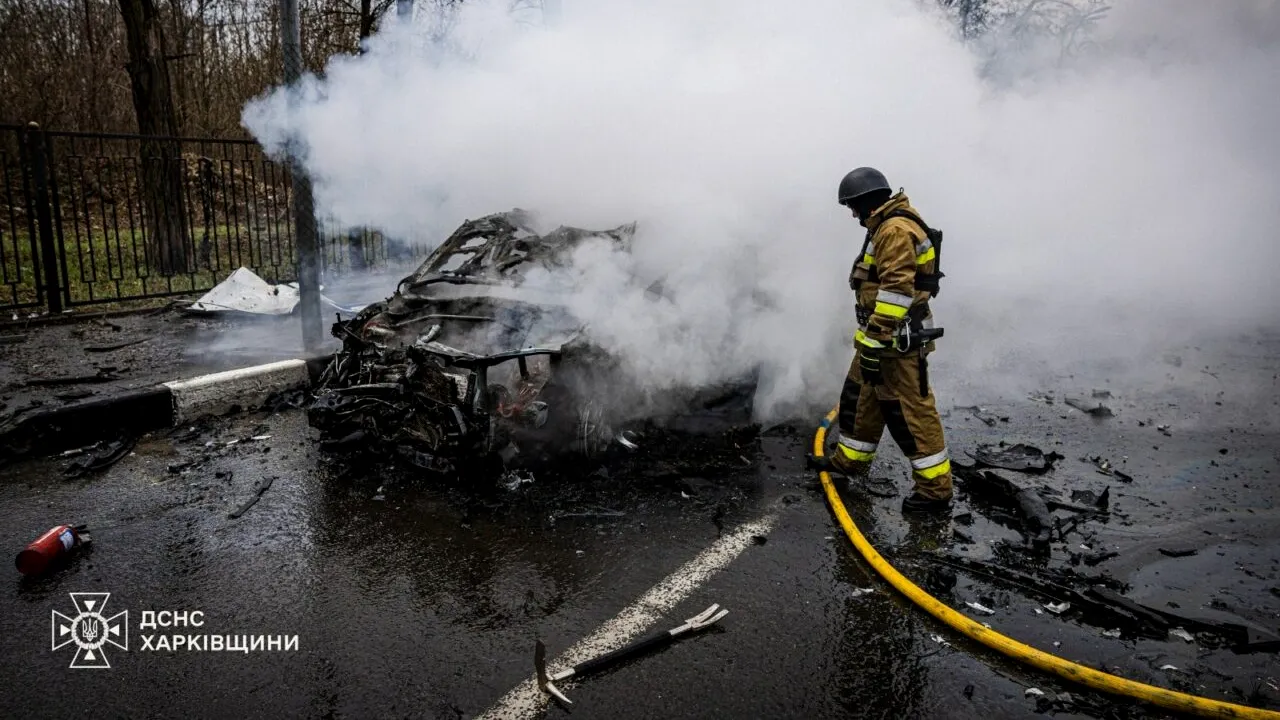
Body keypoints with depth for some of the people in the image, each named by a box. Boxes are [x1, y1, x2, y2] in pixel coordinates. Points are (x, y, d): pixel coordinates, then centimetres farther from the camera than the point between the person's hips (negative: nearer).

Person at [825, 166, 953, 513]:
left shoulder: (896, 230, -18)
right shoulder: (888, 227, 17)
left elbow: (896, 290, -26)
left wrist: (875, 342, -26)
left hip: (897, 340, -11)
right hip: (881, 334, 11)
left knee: (910, 411, -6)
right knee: (859, 395, 19)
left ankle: (935, 488, 2)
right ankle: (850, 459, 34)